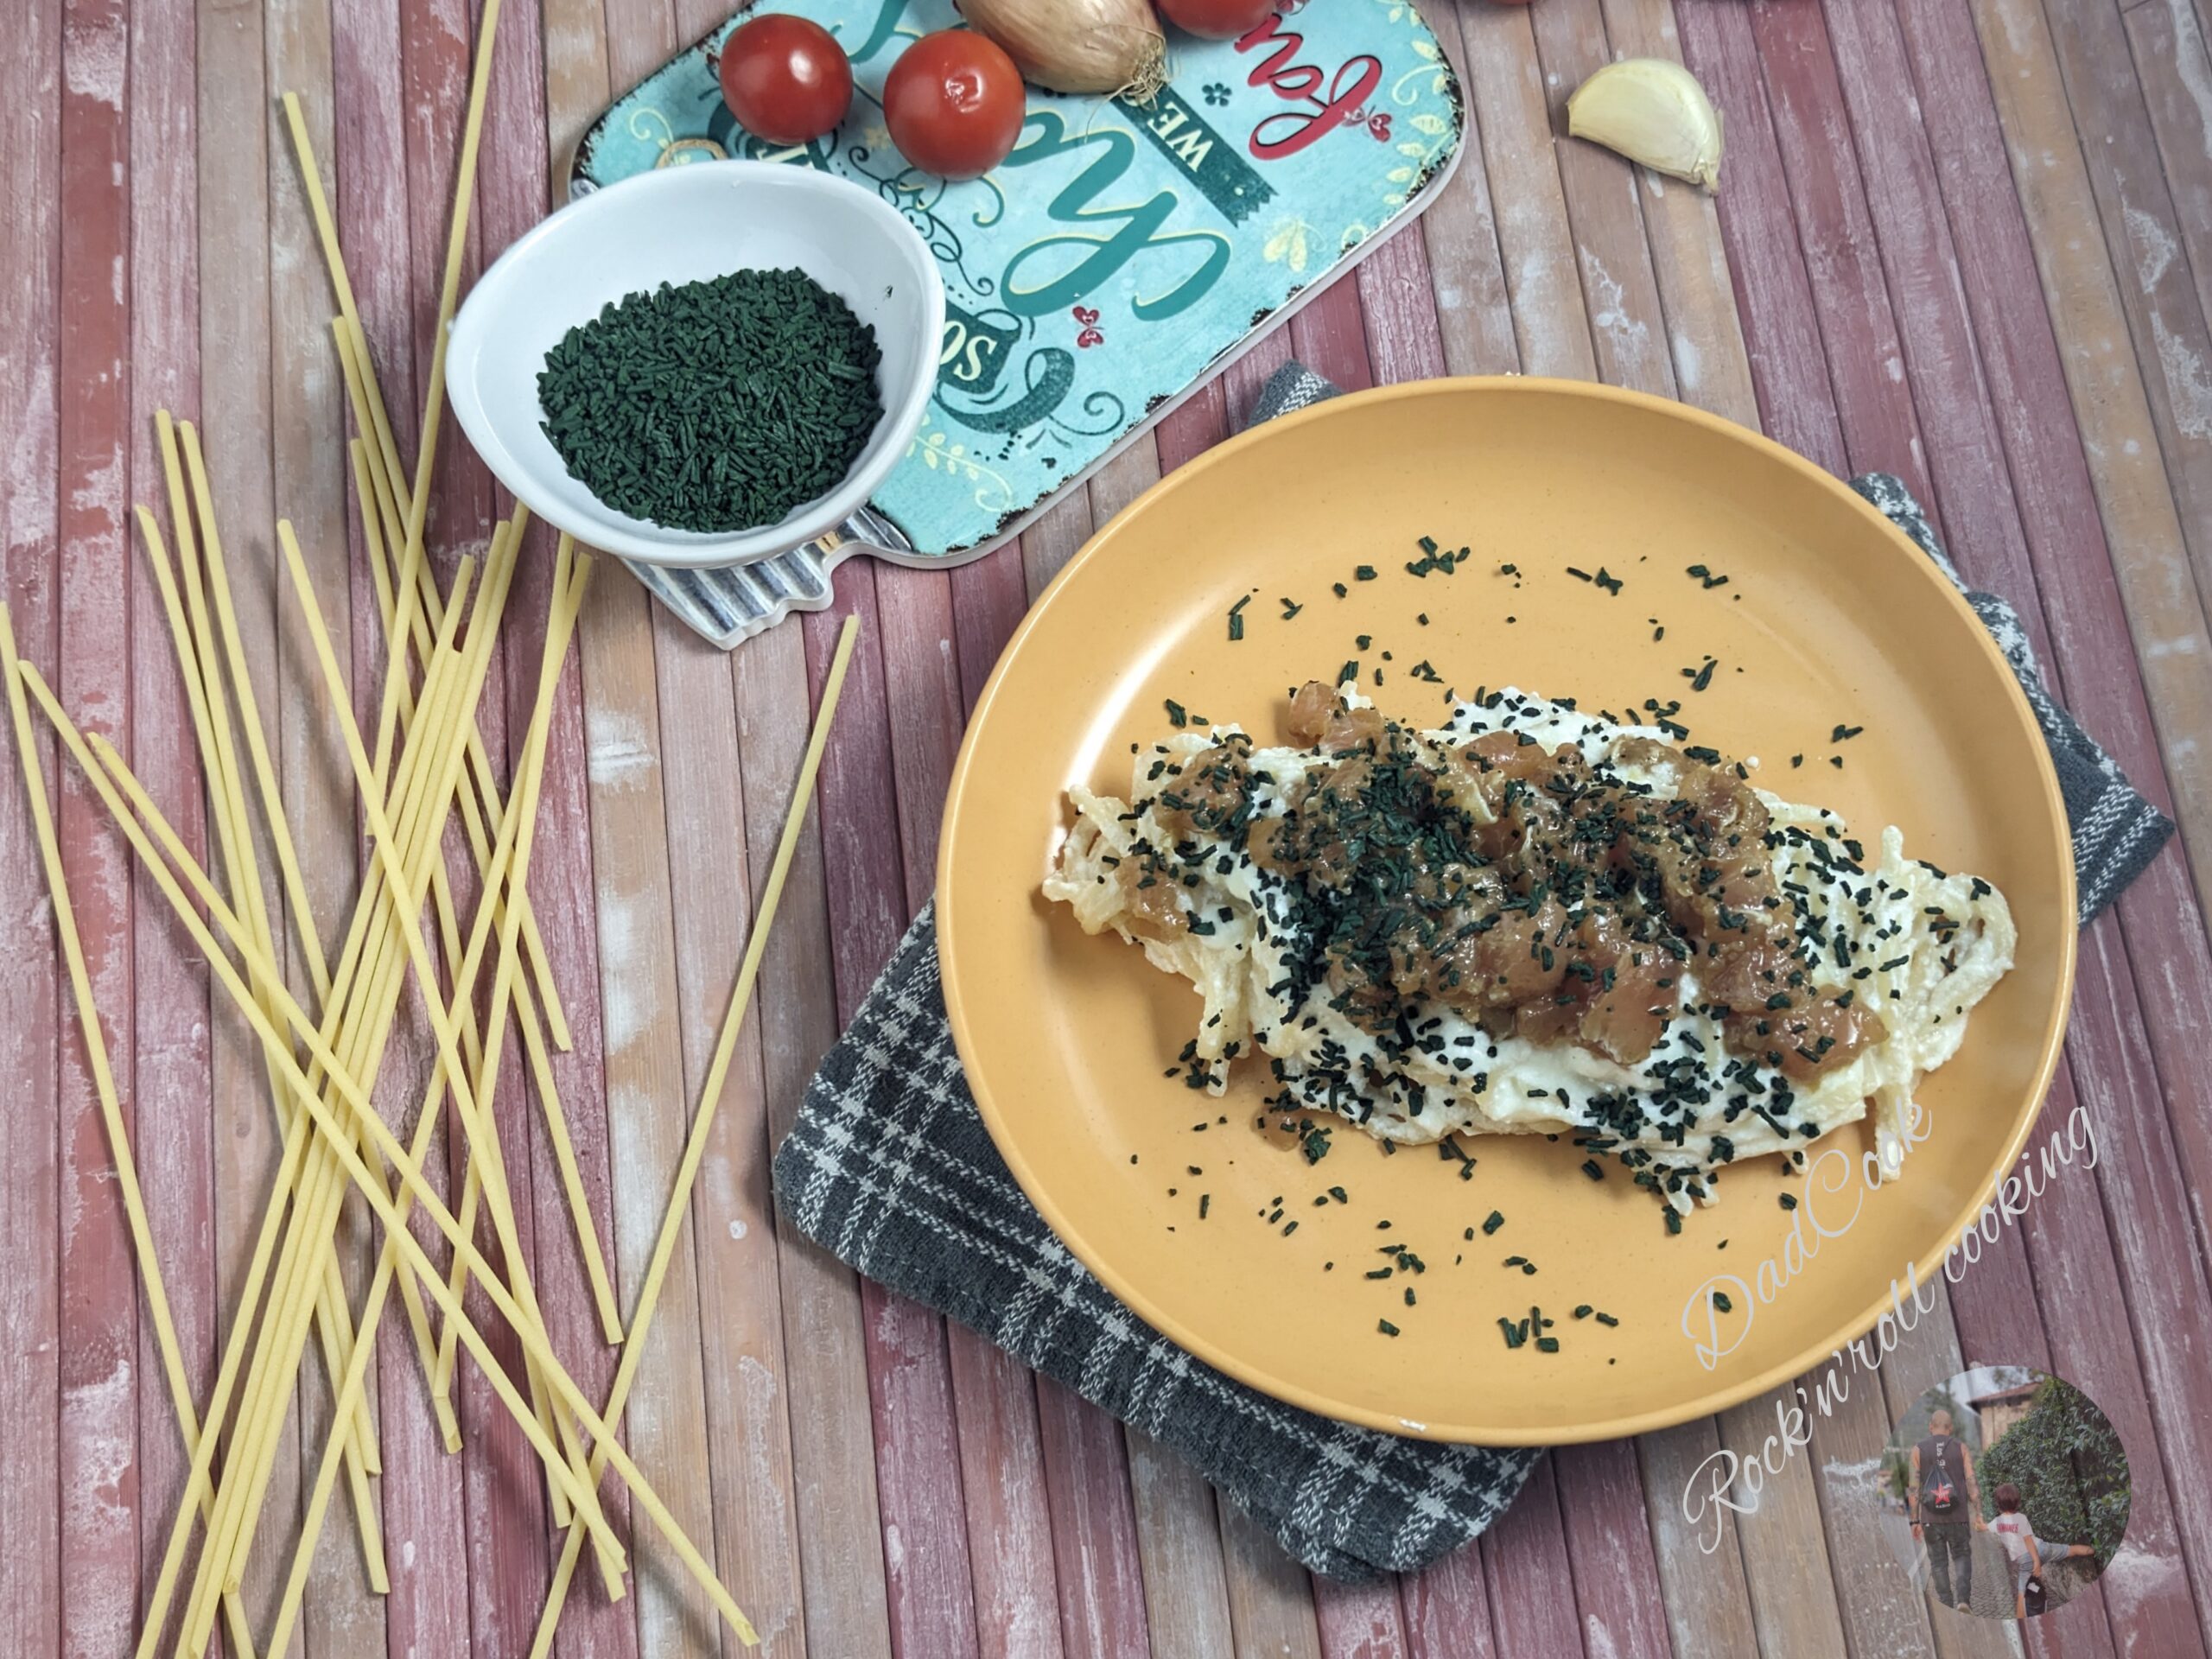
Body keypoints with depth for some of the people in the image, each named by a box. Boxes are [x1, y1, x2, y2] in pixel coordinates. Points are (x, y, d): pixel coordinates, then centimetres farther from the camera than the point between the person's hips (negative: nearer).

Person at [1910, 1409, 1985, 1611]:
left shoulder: (1918, 1450, 0)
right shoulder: (1961, 1448, 1)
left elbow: (1914, 1488, -3)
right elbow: (1972, 1483, -7)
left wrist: (1915, 1521, 0)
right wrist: (1978, 1515, -4)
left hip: (1931, 1519, 0)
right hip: (1958, 1517, 0)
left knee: (1938, 1562, 11)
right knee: (1962, 1557, 15)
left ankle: (1947, 1607, 7)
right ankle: (1963, 1597, -6)